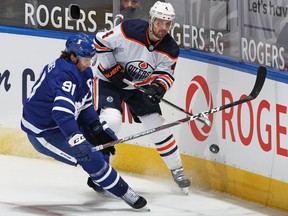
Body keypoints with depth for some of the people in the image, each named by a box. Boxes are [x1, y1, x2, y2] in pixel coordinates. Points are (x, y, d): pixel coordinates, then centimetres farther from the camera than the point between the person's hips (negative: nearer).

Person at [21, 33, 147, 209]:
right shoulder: (65, 75, -30)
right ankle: (123, 192, -12)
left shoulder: (82, 70, 2)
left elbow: (85, 104, 9)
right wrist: (76, 139, -52)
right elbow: (62, 112, -43)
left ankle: (98, 180, 28)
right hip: (43, 132, -10)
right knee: (91, 156, -21)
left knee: (104, 136, 11)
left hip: (62, 121, 10)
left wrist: (98, 127, -2)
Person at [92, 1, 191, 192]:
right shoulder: (129, 30, -28)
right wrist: (111, 68, -22)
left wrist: (159, 87, -31)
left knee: (157, 124, 2)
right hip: (109, 79, -4)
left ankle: (177, 170, 18)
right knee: (111, 120, -26)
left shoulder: (170, 49, -15)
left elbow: (166, 72, -9)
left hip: (139, 86, 4)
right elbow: (101, 42, -18)